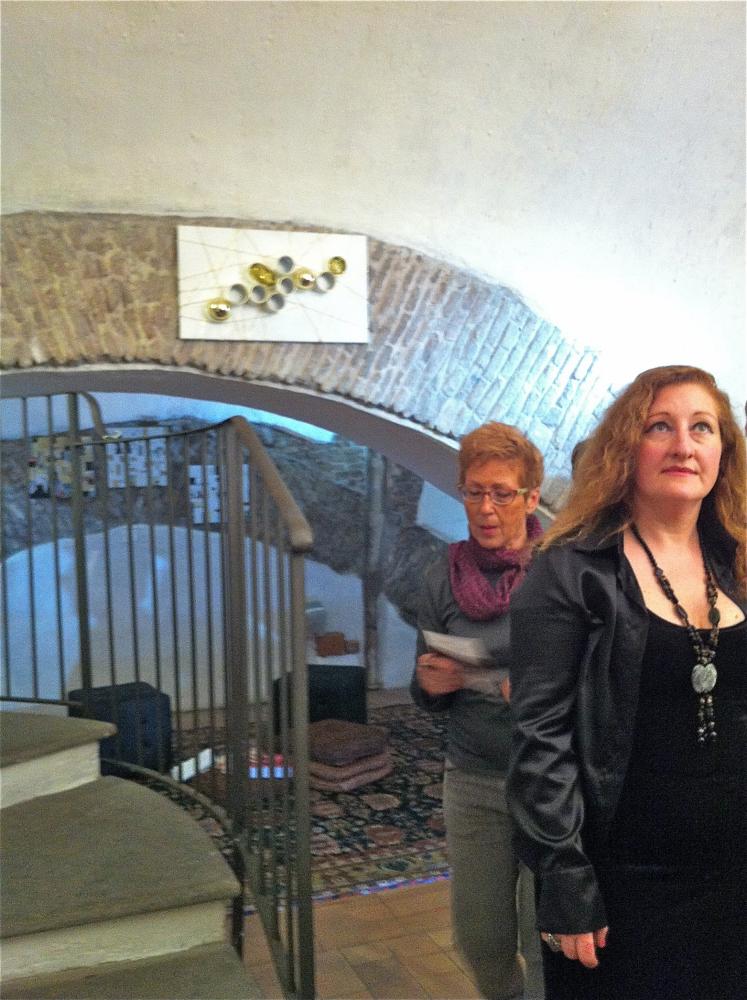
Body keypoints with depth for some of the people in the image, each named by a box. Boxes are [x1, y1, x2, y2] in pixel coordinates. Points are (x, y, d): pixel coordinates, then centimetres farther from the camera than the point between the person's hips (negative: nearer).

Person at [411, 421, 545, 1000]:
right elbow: (428, 700, 10)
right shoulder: (444, 580, 1)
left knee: (550, 942, -1)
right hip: (474, 781, 3)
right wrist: (430, 684, -12)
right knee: (480, 939, 15)